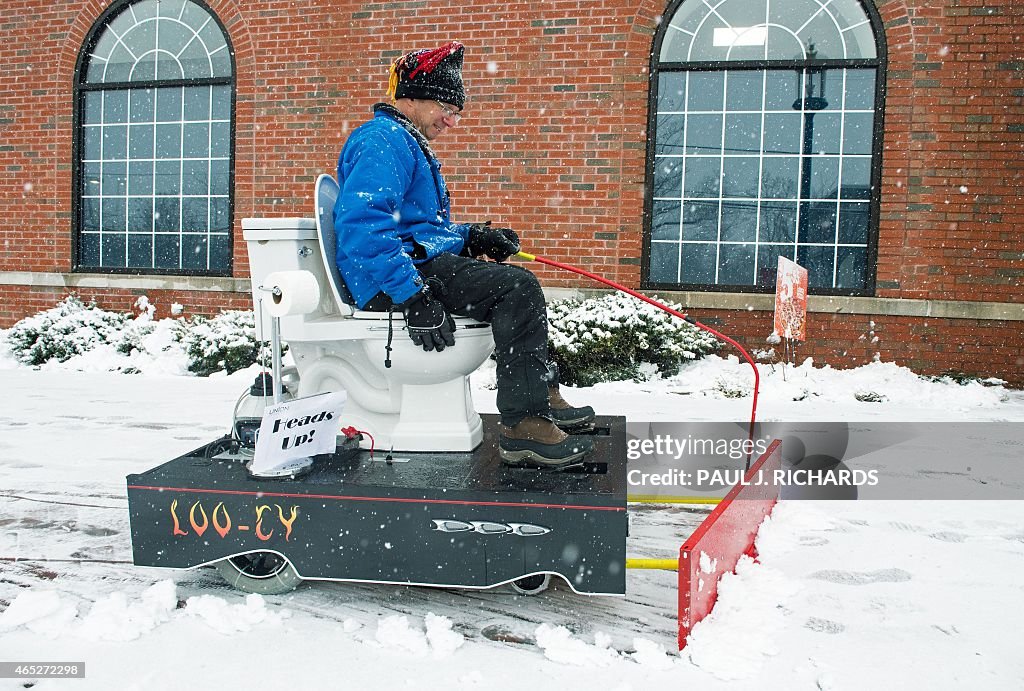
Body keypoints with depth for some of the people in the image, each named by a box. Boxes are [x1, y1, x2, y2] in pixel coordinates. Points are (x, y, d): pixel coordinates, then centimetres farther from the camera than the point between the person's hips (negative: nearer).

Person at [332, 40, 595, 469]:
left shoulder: (409, 145, 24)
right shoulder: (383, 141, -11)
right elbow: (360, 224, -26)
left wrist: (471, 237, 12)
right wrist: (413, 294, -32)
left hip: (422, 262, 12)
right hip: (391, 282, -12)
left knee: (519, 286, 22)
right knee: (518, 289, -24)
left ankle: (542, 395, 17)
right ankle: (523, 426, -24)